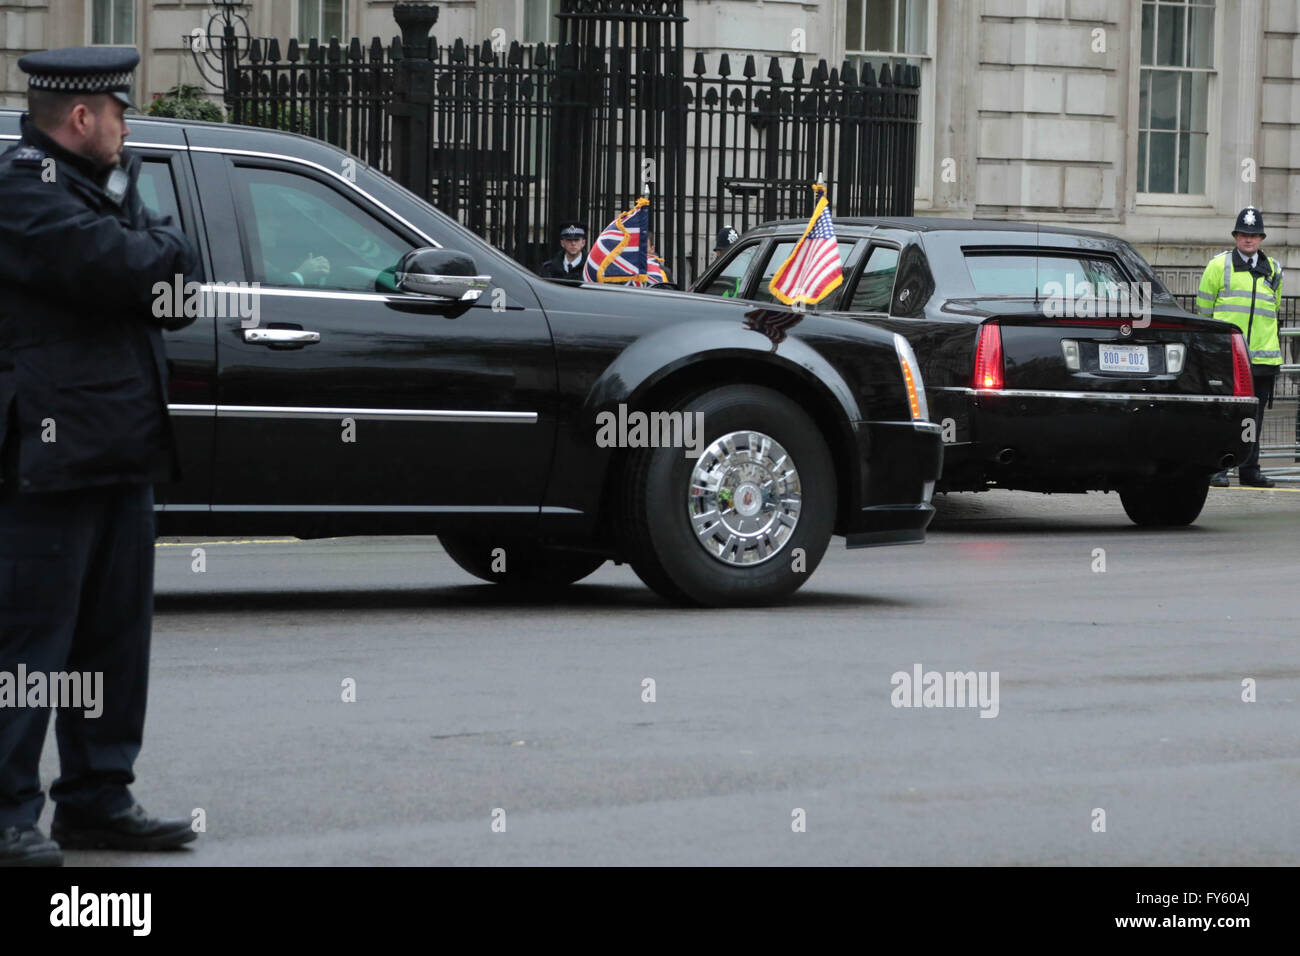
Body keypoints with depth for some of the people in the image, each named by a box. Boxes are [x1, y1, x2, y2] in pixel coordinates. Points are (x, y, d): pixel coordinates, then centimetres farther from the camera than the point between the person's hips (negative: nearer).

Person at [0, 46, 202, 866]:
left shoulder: (106, 185, 20)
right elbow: (127, 271, -22)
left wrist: (145, 253, -3)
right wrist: (164, 244, -1)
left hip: (120, 458, 10)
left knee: (115, 636, 12)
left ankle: (98, 798, 20)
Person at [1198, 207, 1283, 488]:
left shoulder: (1273, 270, 16)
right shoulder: (1218, 265, 4)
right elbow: (1204, 307, 8)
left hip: (1262, 357, 4)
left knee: (1255, 417, 7)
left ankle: (1250, 469, 13)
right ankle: (1217, 469, -3)